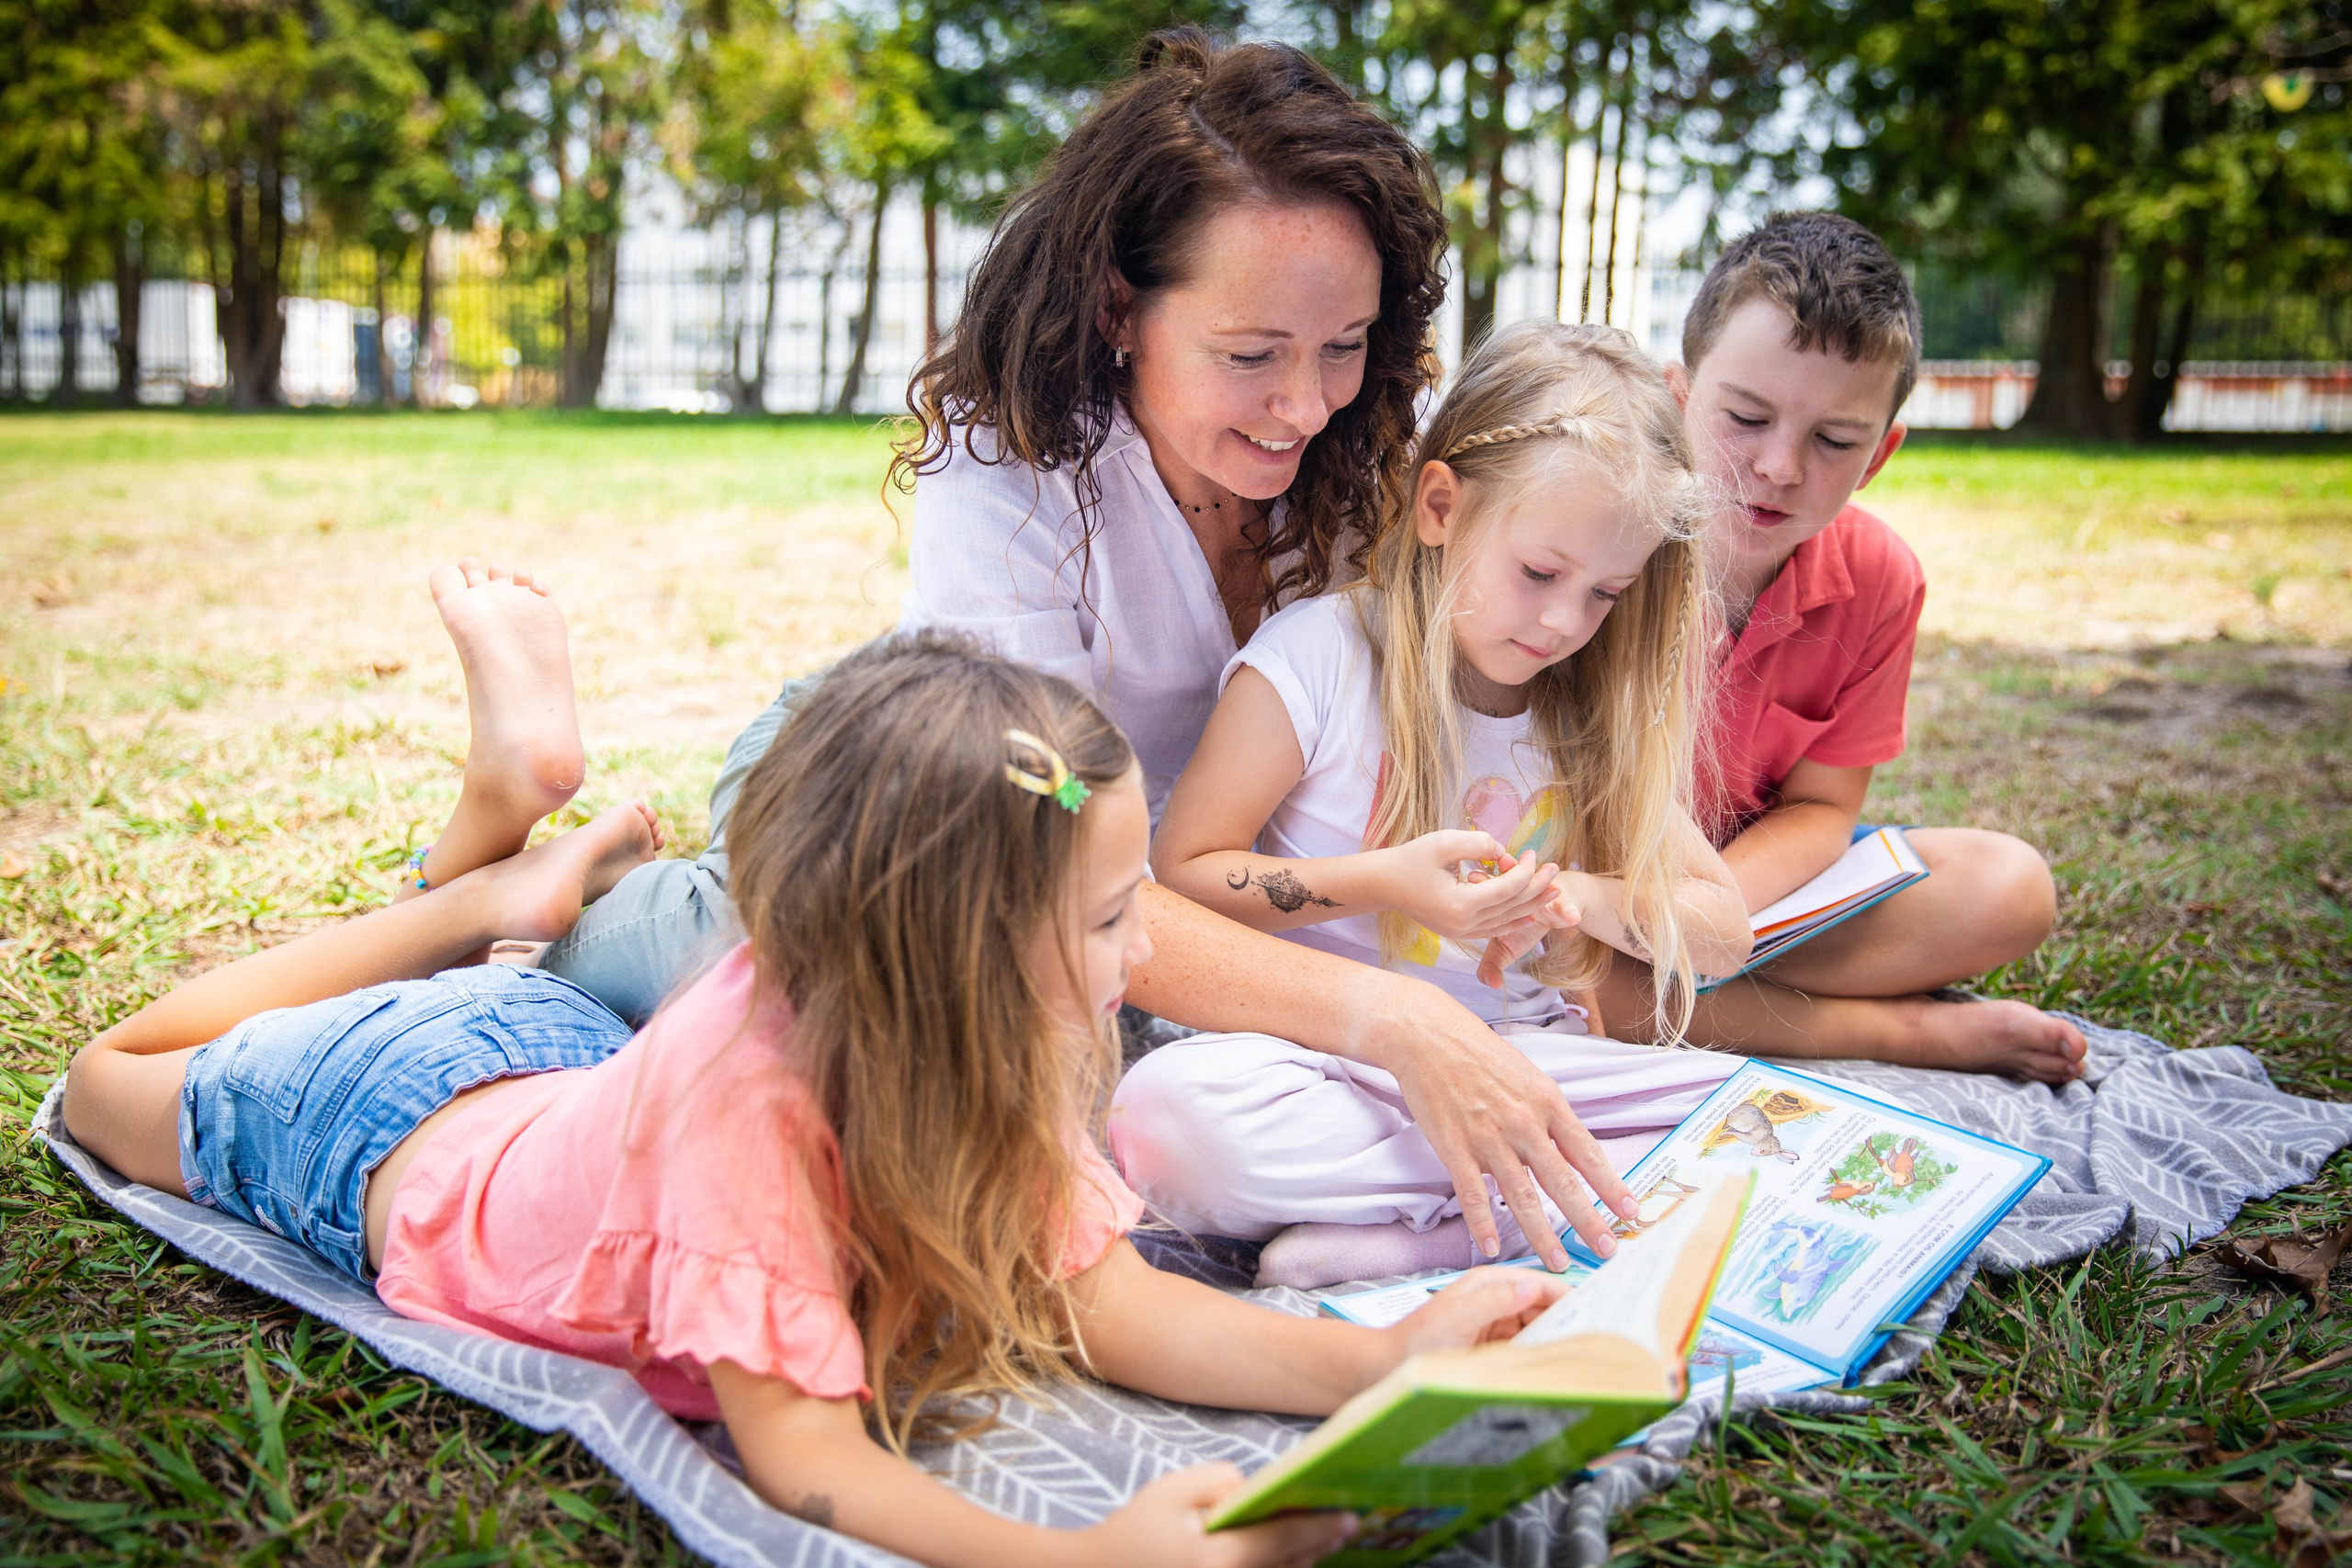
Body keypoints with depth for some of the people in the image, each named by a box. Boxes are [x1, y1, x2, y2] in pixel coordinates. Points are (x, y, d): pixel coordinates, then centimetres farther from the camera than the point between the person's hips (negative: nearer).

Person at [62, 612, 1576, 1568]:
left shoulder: (971, 1049, -27)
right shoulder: (744, 1095, -48)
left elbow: (1114, 1301, -27)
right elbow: (793, 1445, -48)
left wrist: (1378, 1361, -41)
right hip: (401, 1140, -5)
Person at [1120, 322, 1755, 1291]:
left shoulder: (1597, 712, 7)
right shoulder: (1316, 657, -6)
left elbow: (1723, 929, 11)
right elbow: (1179, 873, -6)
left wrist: (1582, 896, -9)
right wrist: (1381, 882, -17)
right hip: (1325, 1056, -3)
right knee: (1170, 1111, -36)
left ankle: (1414, 1236, -25)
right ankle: (1527, 1188, -23)